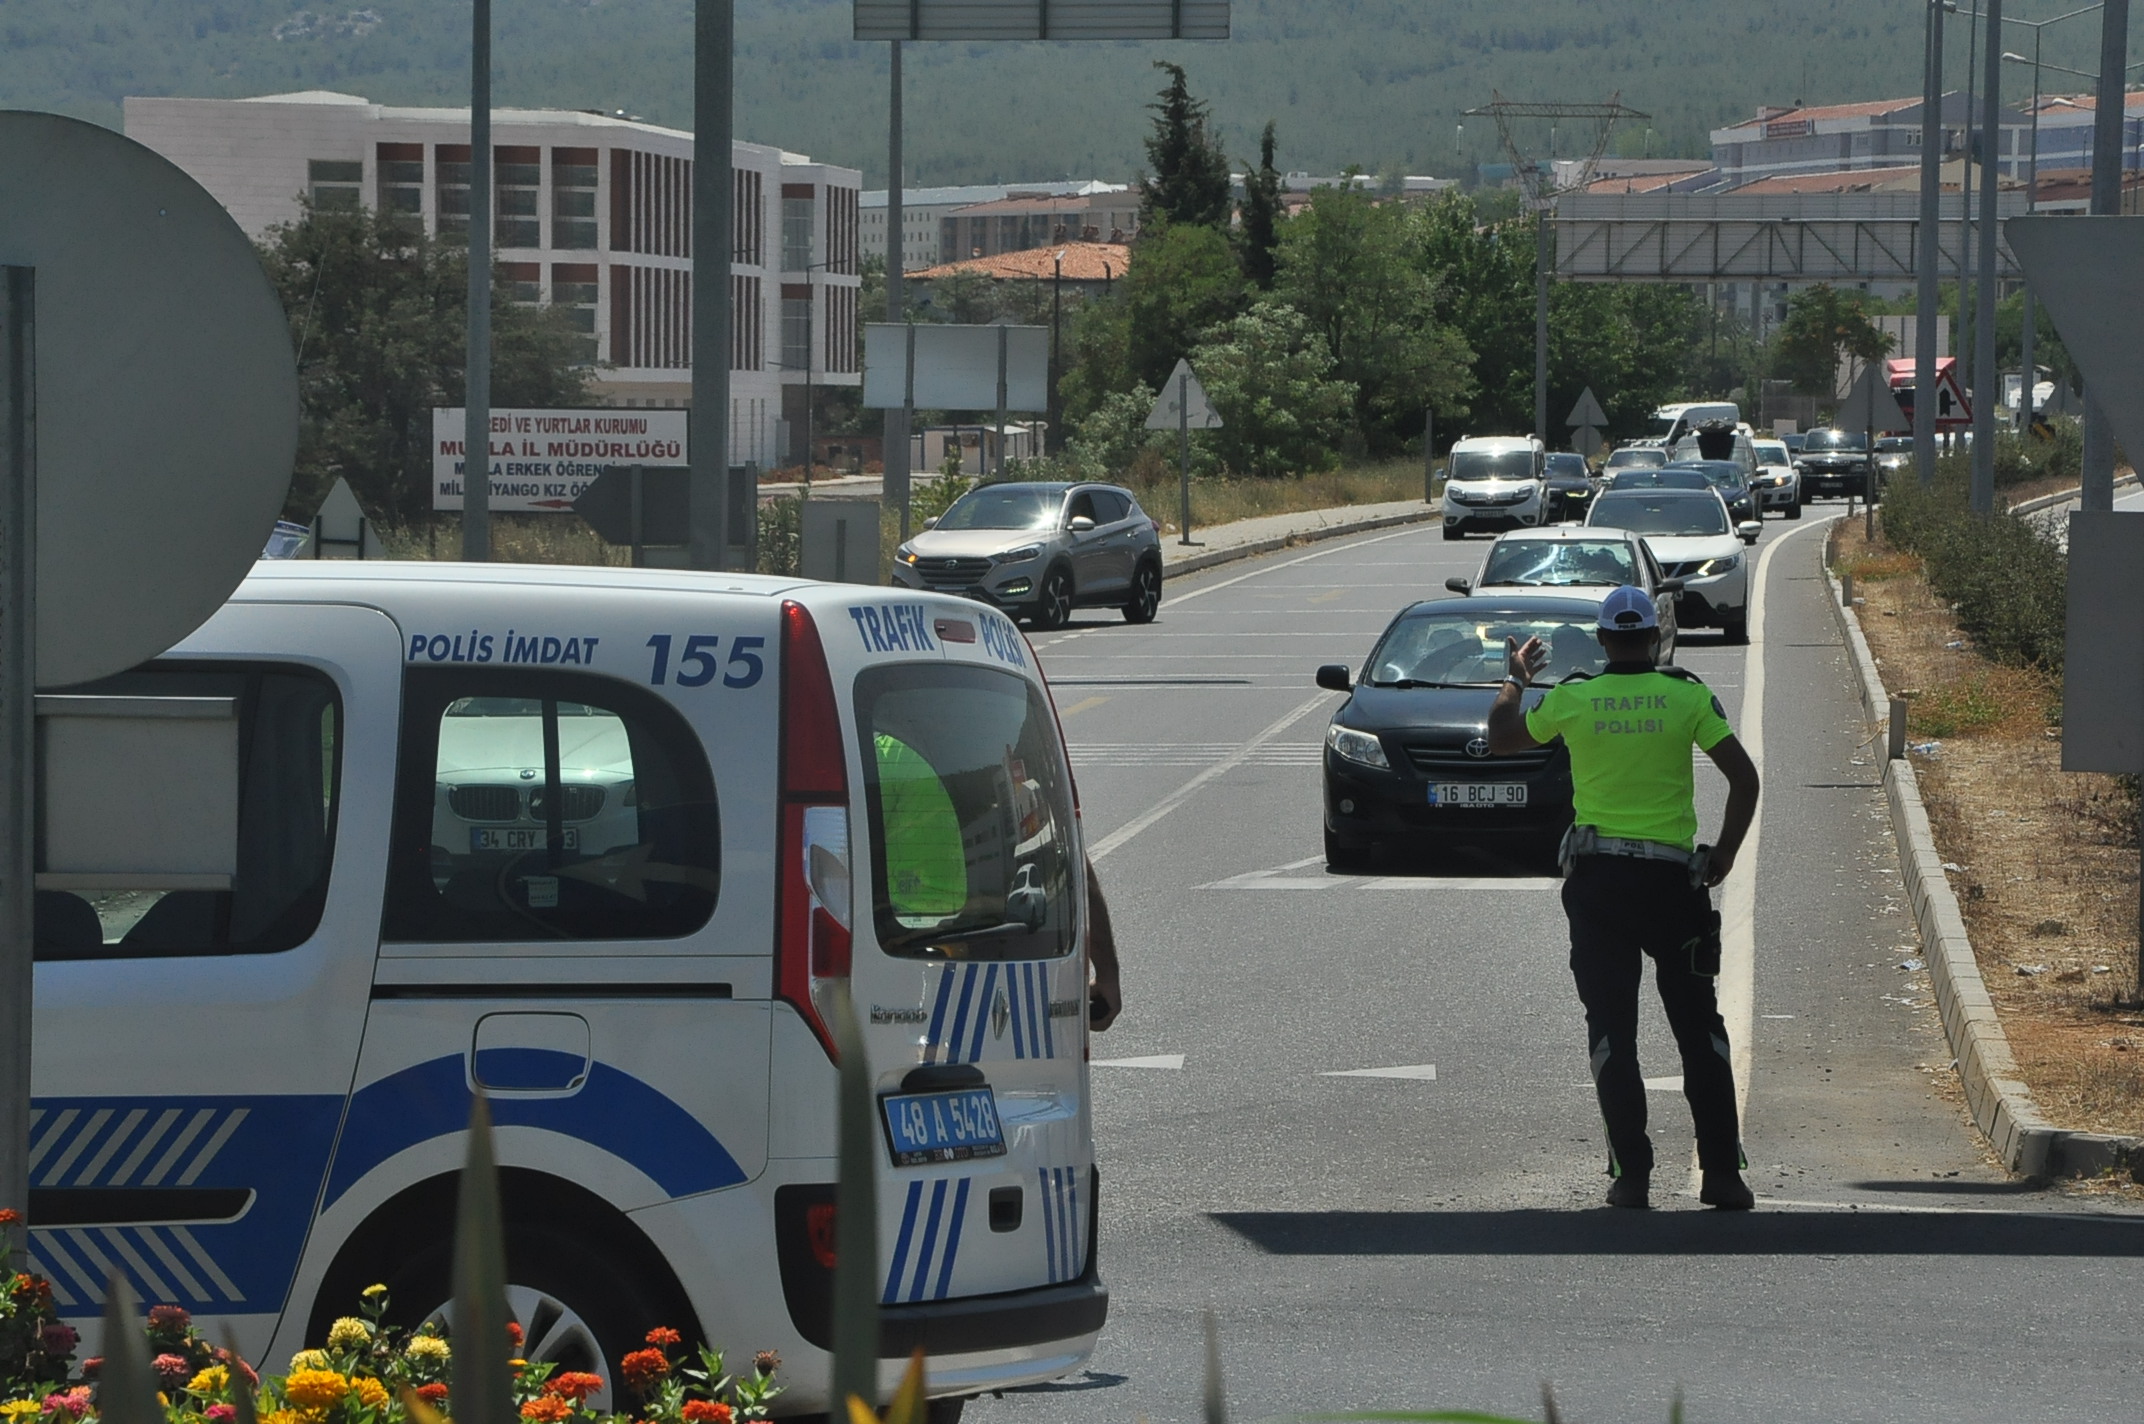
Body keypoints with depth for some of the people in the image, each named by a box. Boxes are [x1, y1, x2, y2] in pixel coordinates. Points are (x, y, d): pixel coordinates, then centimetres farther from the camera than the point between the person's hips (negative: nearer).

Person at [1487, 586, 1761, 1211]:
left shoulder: (1572, 700, -1)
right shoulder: (1688, 697, -3)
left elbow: (1500, 740, 15)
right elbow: (1744, 777, -7)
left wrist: (1515, 679, 31)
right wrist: (1723, 855, 3)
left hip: (1597, 879, 0)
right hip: (1672, 874, 0)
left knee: (1612, 1030, 4)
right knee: (1698, 1026, 7)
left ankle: (1631, 1174, -2)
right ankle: (1722, 1171, 3)